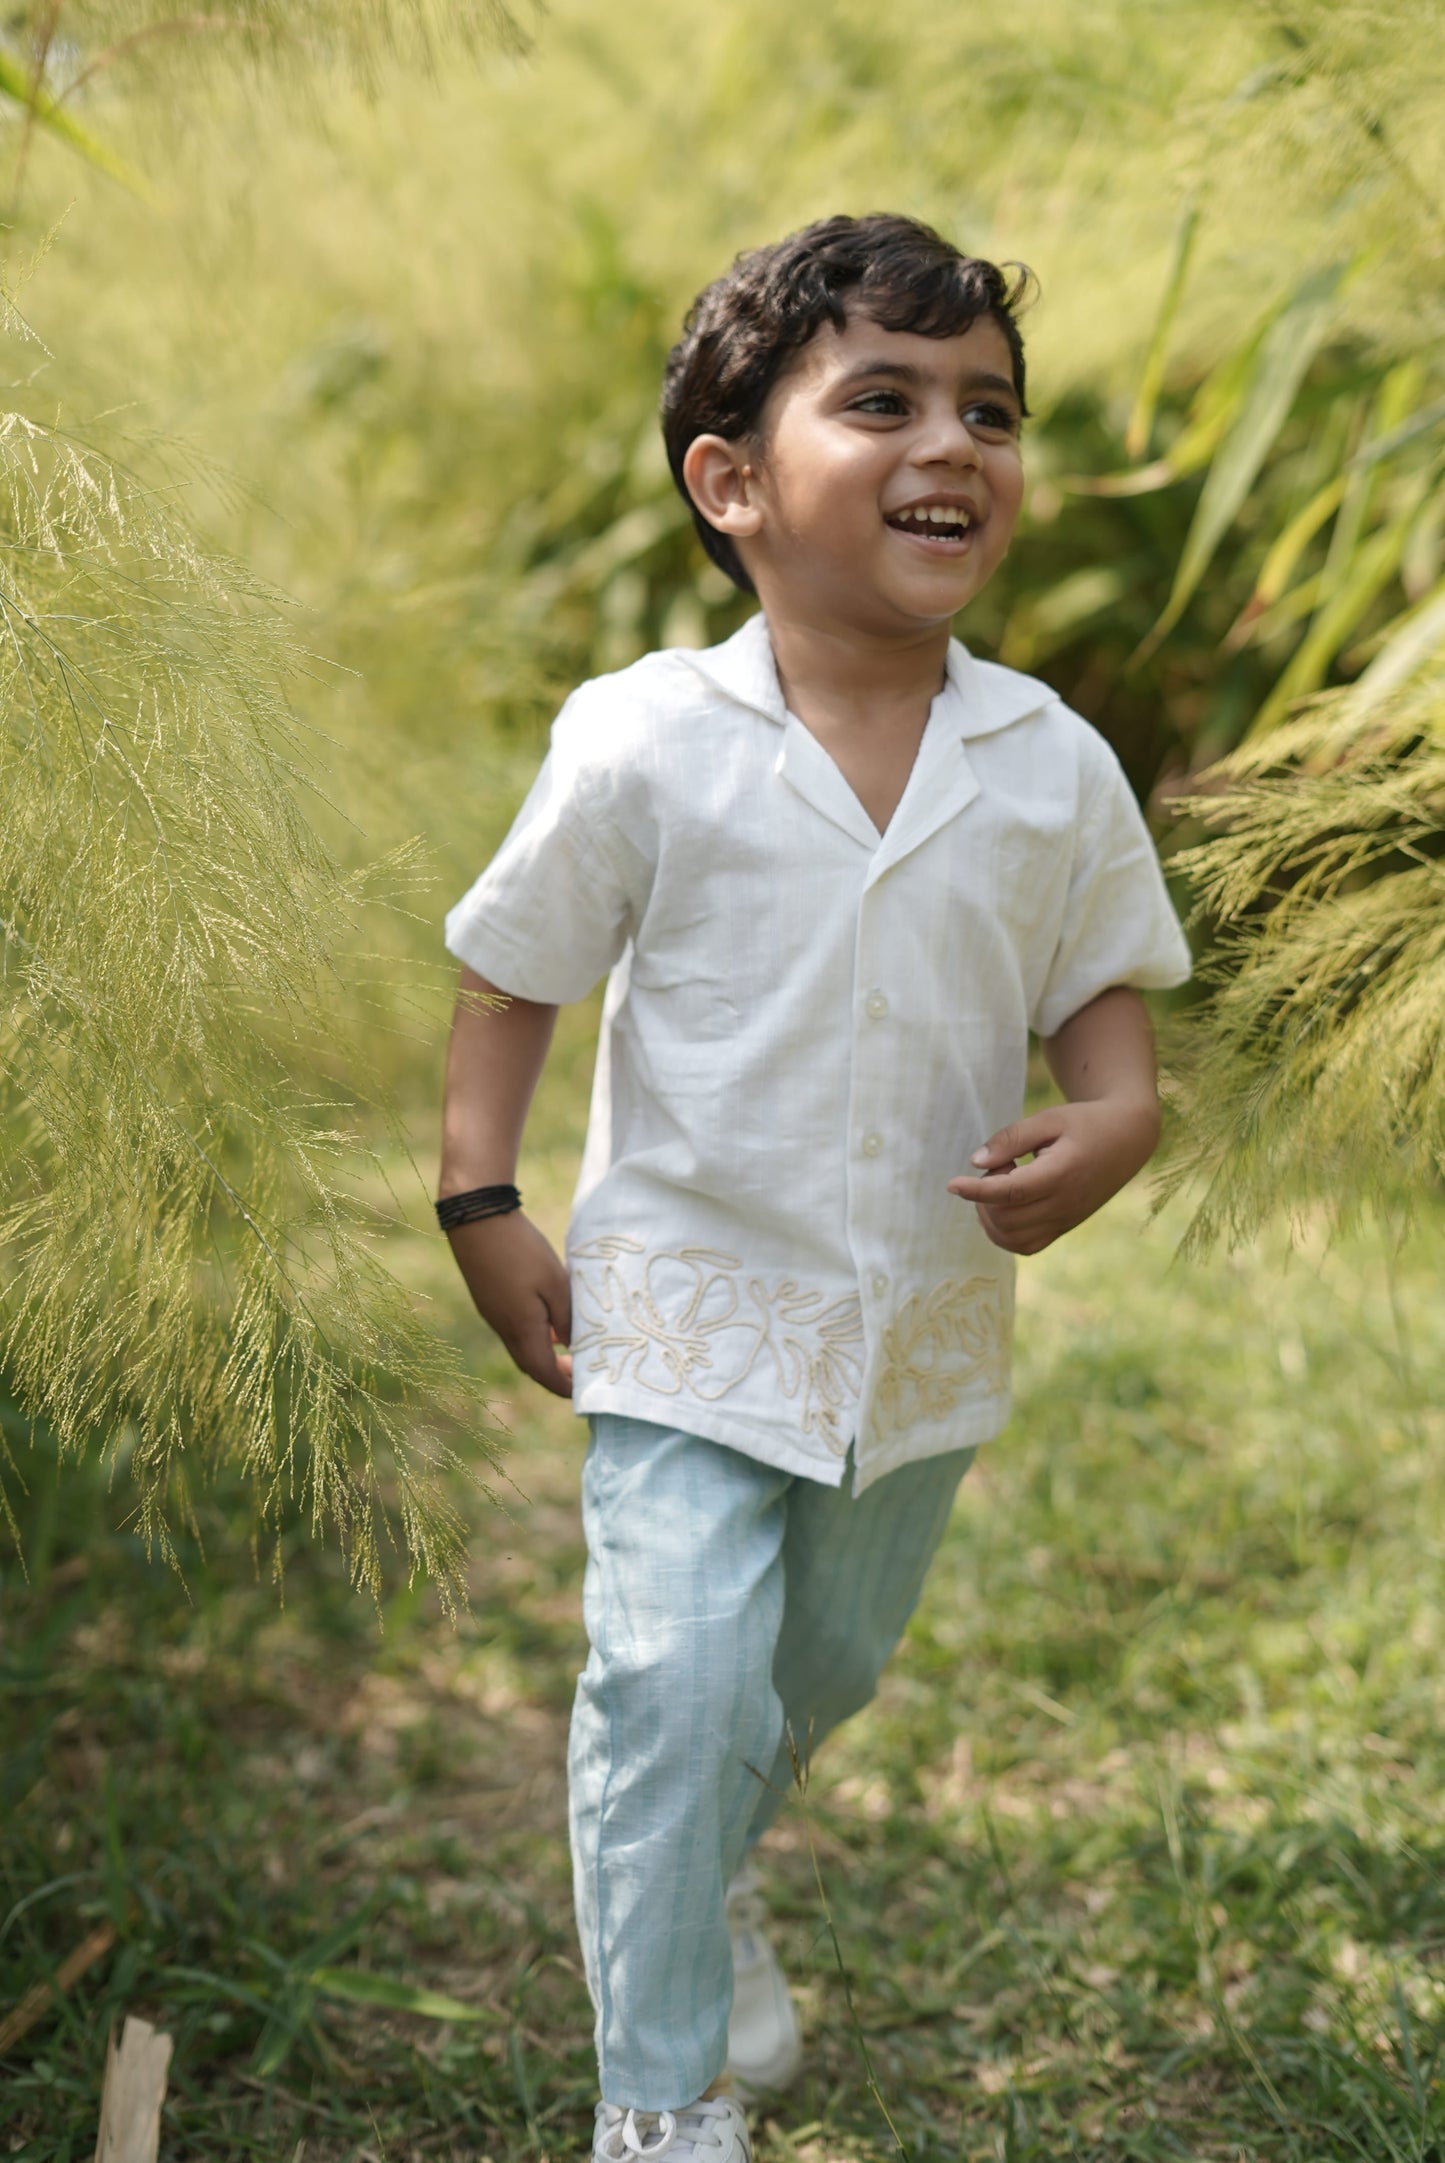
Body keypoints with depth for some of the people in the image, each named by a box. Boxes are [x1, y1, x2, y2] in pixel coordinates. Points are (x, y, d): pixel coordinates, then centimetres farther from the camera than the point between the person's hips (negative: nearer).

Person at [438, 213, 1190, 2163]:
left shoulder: (1053, 764, -8)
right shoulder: (644, 742, -15)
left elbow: (1105, 997, 3)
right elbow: (513, 981, -4)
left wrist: (1110, 1127, -17)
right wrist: (484, 1216, -6)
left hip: (927, 1320, 4)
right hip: (692, 1300, -4)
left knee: (834, 1659, 22)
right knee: (678, 1676, -13)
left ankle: (710, 1874, 53)